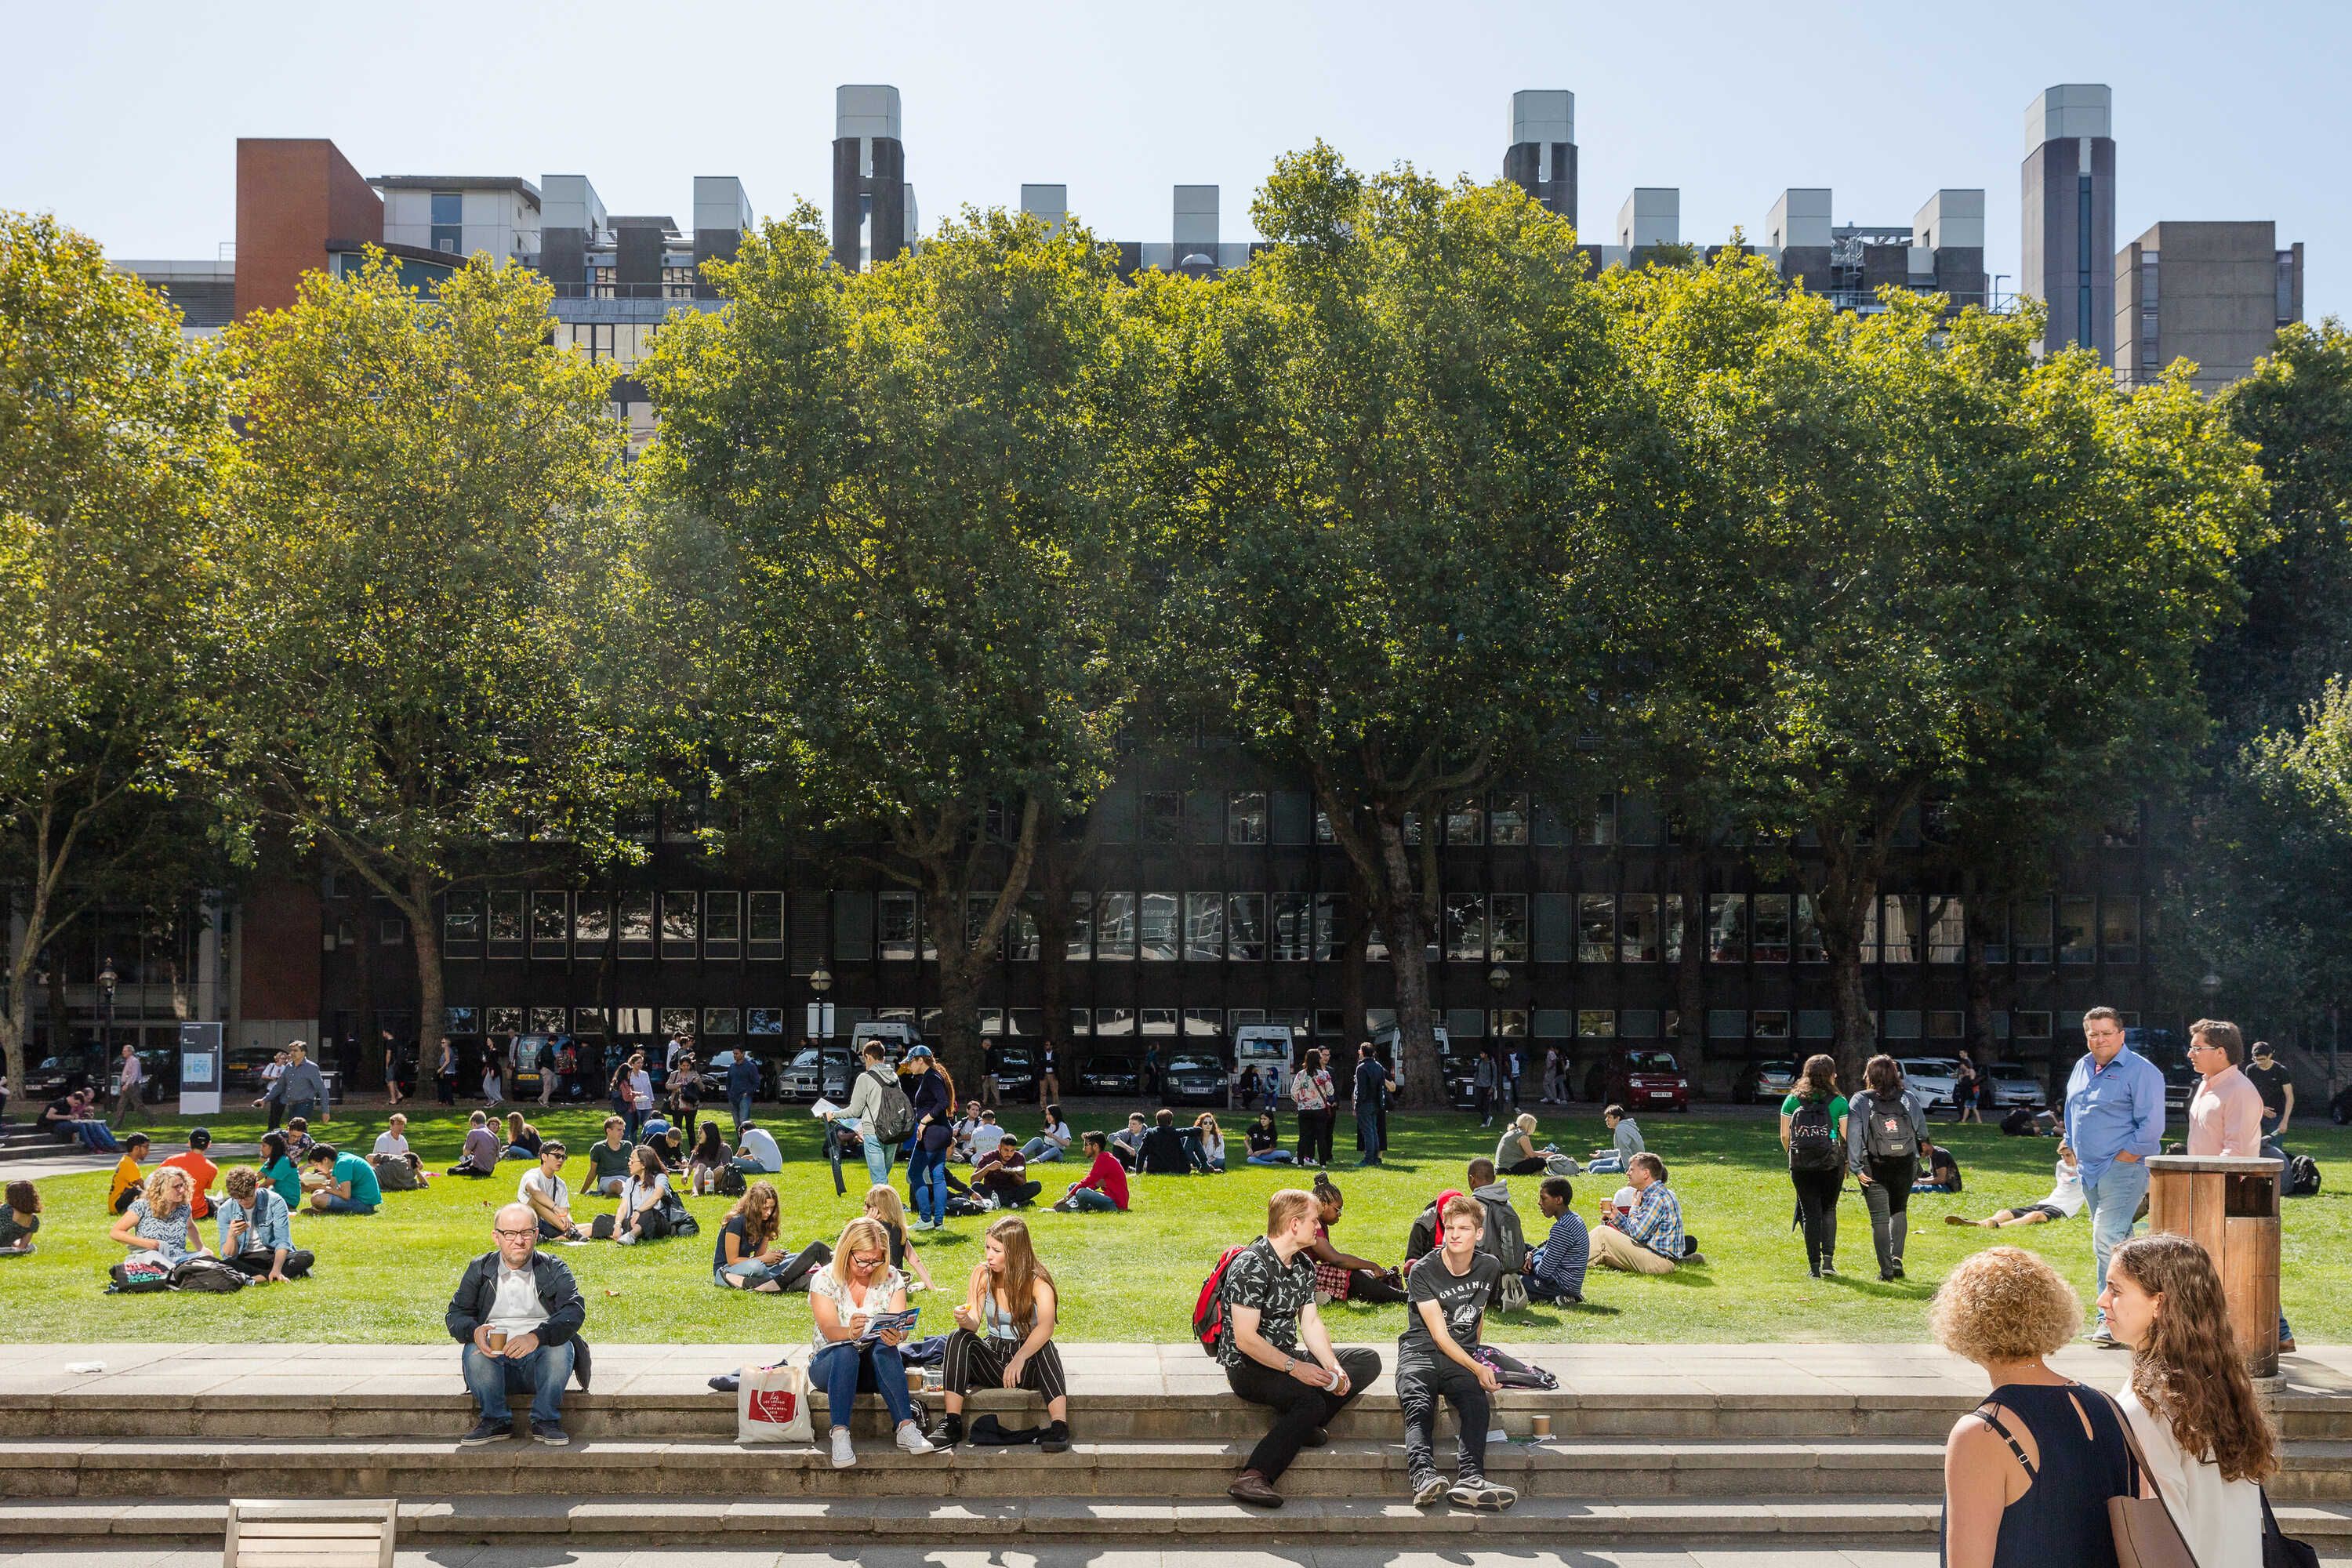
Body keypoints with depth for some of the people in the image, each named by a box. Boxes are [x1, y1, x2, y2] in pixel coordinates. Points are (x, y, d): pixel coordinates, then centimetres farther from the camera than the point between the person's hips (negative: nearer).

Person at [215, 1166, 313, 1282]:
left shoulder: (275, 1202, -12)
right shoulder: (226, 1210, -7)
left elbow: (282, 1241, -17)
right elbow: (228, 1256, -8)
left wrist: (276, 1269, -35)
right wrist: (231, 1235, -30)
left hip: (275, 1256, -1)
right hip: (245, 1260, 1)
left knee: (307, 1257, -30)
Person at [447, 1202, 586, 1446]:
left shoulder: (554, 1269, 5)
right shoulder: (479, 1269, 11)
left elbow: (574, 1311, -12)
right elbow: (456, 1315, 4)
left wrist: (537, 1336, -31)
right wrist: (474, 1332, -22)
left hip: (540, 1360, -1)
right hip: (494, 1359, 1)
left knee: (561, 1347, -32)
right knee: (473, 1351, -30)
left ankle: (545, 1421, -14)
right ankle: (495, 1421, -11)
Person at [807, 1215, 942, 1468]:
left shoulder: (892, 1279, 0)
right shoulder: (824, 1280, -6)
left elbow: (900, 1329, -12)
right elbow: (829, 1331, -20)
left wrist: (896, 1335, -38)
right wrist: (850, 1333, -45)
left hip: (875, 1365, 1)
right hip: (830, 1365, -1)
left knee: (884, 1348, -33)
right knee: (845, 1352, -36)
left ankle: (906, 1428, -44)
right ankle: (840, 1435, -47)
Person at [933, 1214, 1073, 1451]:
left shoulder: (1037, 1281, -14)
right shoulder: (982, 1274, -2)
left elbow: (1046, 1327, -31)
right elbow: (974, 1324, -8)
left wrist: (1020, 1358, -46)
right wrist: (964, 1320, -34)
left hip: (1028, 1363, -3)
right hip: (993, 1358, 3)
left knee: (1044, 1345, -34)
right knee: (959, 1337, -23)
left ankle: (1059, 1427, -43)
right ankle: (952, 1423, -28)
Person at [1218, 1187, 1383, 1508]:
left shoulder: (1304, 1267, 10)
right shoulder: (1251, 1266, -19)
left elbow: (1311, 1323, 6)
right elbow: (1245, 1339, -23)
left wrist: (1333, 1367, -11)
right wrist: (1295, 1368, -25)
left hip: (1288, 1357, 9)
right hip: (1248, 1365, -9)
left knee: (1368, 1361, 0)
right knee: (1311, 1400, -34)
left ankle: (1299, 1426, -15)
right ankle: (1252, 1478, -37)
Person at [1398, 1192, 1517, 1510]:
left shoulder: (1490, 1269, 8)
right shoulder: (1423, 1272, -7)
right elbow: (1440, 1336, -11)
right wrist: (1477, 1369, -20)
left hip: (1464, 1353, 3)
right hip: (1422, 1350, -3)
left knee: (1476, 1403, -31)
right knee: (1419, 1408, -33)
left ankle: (1470, 1479, -50)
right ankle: (1423, 1478, -55)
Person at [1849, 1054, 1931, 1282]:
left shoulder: (1860, 1101, -6)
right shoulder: (1909, 1098, -1)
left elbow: (1854, 1137, -9)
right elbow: (1921, 1128, 6)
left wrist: (1857, 1168, -7)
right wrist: (1923, 1144, 27)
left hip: (1874, 1169, -2)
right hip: (1905, 1166, 2)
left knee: (1880, 1218, 3)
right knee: (1899, 1211, 21)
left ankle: (1886, 1270, 1)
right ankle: (1897, 1257, 5)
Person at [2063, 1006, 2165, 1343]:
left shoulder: (2141, 1071, -8)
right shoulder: (2082, 1068, 15)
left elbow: (2151, 1125, -13)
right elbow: (2072, 1110, 28)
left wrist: (2125, 1157, -15)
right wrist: (2070, 1146, 18)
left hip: (2123, 1168, -8)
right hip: (2090, 1170, 8)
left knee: (2107, 1239, -16)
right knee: (2117, 1240, 12)